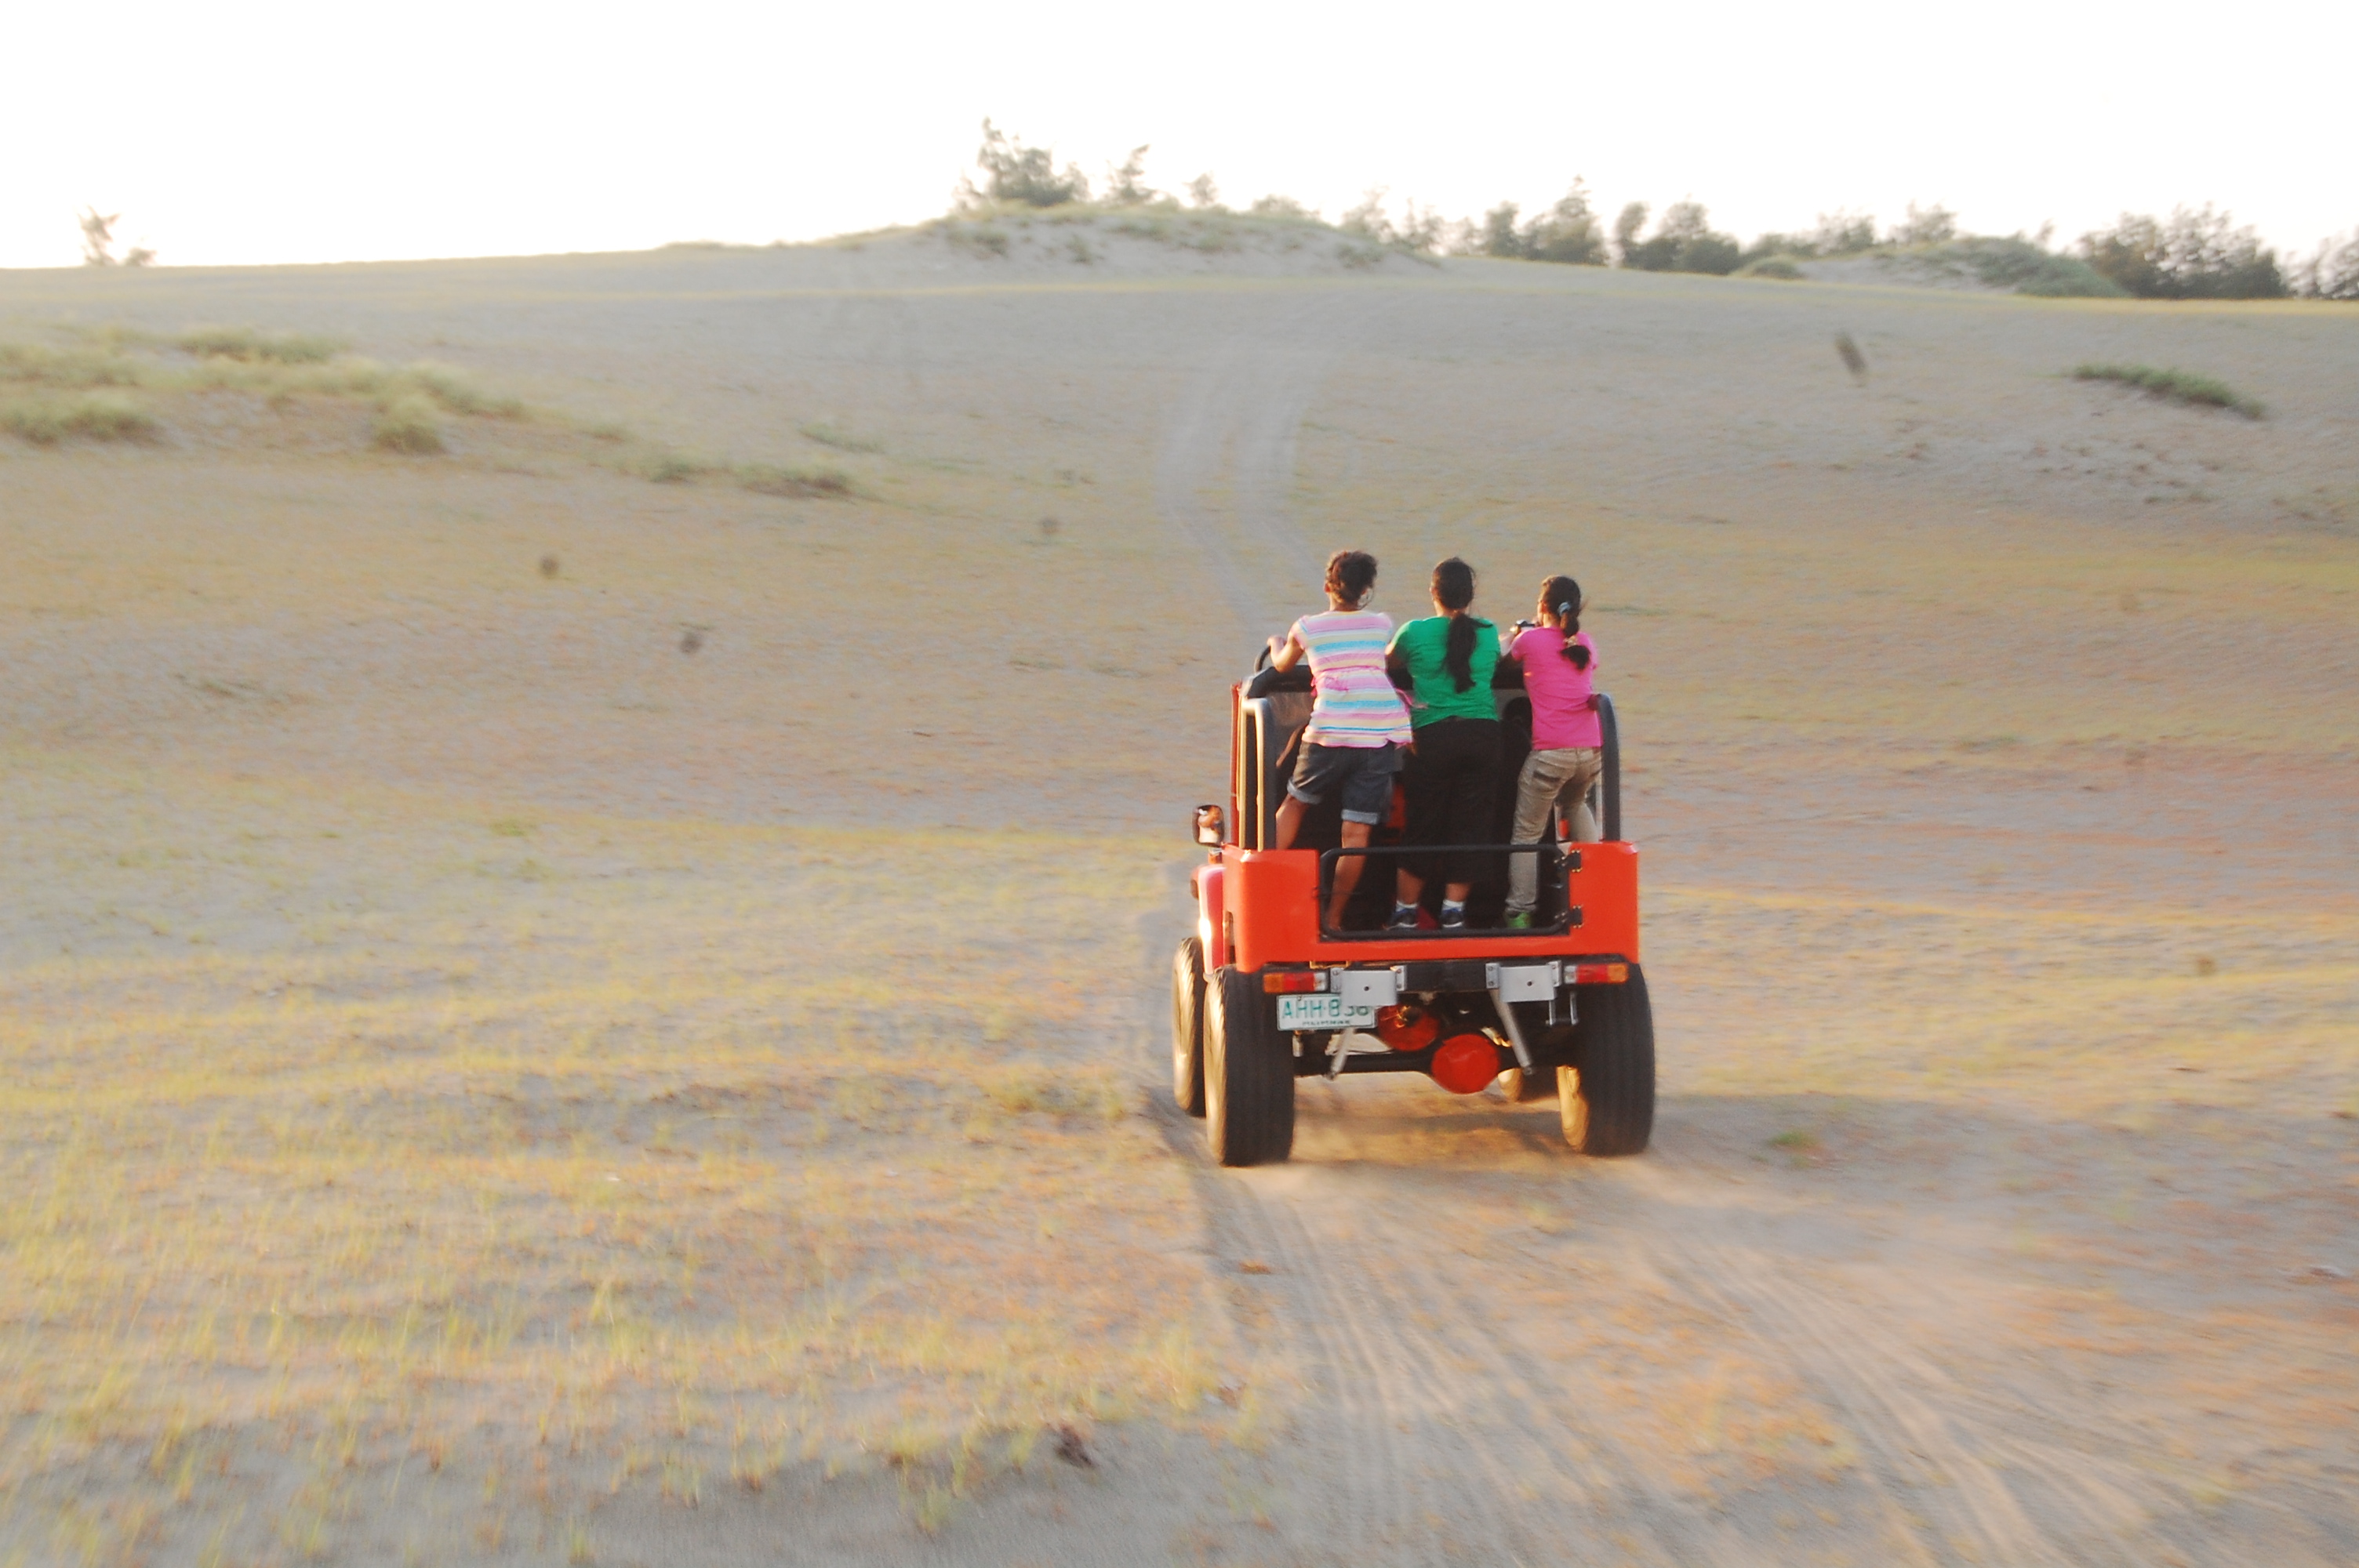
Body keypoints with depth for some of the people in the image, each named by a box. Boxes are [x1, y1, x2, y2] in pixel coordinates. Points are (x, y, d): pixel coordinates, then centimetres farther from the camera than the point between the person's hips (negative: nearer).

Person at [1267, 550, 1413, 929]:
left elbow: (1282, 665, 30)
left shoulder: (1307, 628, 10)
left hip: (1331, 733, -1)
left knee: (1295, 802, 21)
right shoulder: (1382, 625, 15)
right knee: (1357, 829, 3)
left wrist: (1276, 645, 51)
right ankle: (1334, 916, 6)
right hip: (1383, 734, 1)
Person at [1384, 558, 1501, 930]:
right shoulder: (1488, 633, 5)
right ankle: (1453, 910, 5)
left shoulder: (1415, 632, -2)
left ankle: (1405, 912, 16)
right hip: (1483, 735, 1)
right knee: (1469, 825, 7)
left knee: (1422, 825, 8)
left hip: (1433, 737, -1)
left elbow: (1391, 665, 17)